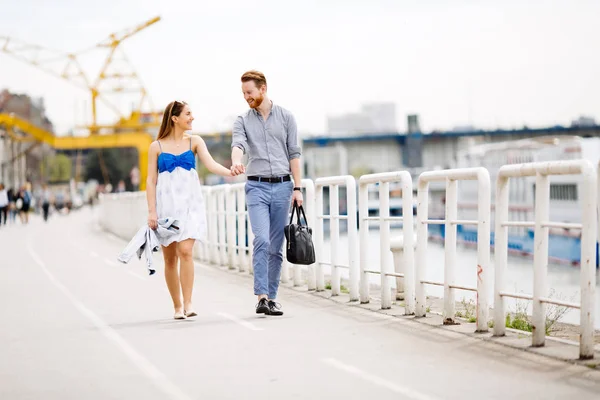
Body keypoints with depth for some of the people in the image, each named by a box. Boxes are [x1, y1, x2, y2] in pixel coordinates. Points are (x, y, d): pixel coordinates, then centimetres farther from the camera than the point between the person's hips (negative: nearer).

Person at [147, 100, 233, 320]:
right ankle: (177, 306, 14)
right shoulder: (157, 146, 5)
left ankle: (188, 303, -14)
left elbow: (211, 164, -7)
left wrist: (229, 172, -27)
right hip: (166, 204, 0)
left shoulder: (195, 142, 7)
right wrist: (152, 211, -4)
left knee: (185, 251, -16)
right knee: (170, 258, 3)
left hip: (189, 203, 0)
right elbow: (151, 181, 4)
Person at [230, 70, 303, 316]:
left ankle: (271, 297, 12)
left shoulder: (285, 117, 8)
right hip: (257, 187, -1)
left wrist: (297, 188, 0)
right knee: (261, 240, -17)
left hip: (282, 186, 1)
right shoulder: (242, 121, 7)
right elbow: (238, 145, -13)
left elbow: (294, 154, 6)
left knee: (276, 246, 4)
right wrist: (236, 162, -36)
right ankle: (262, 297, -19)